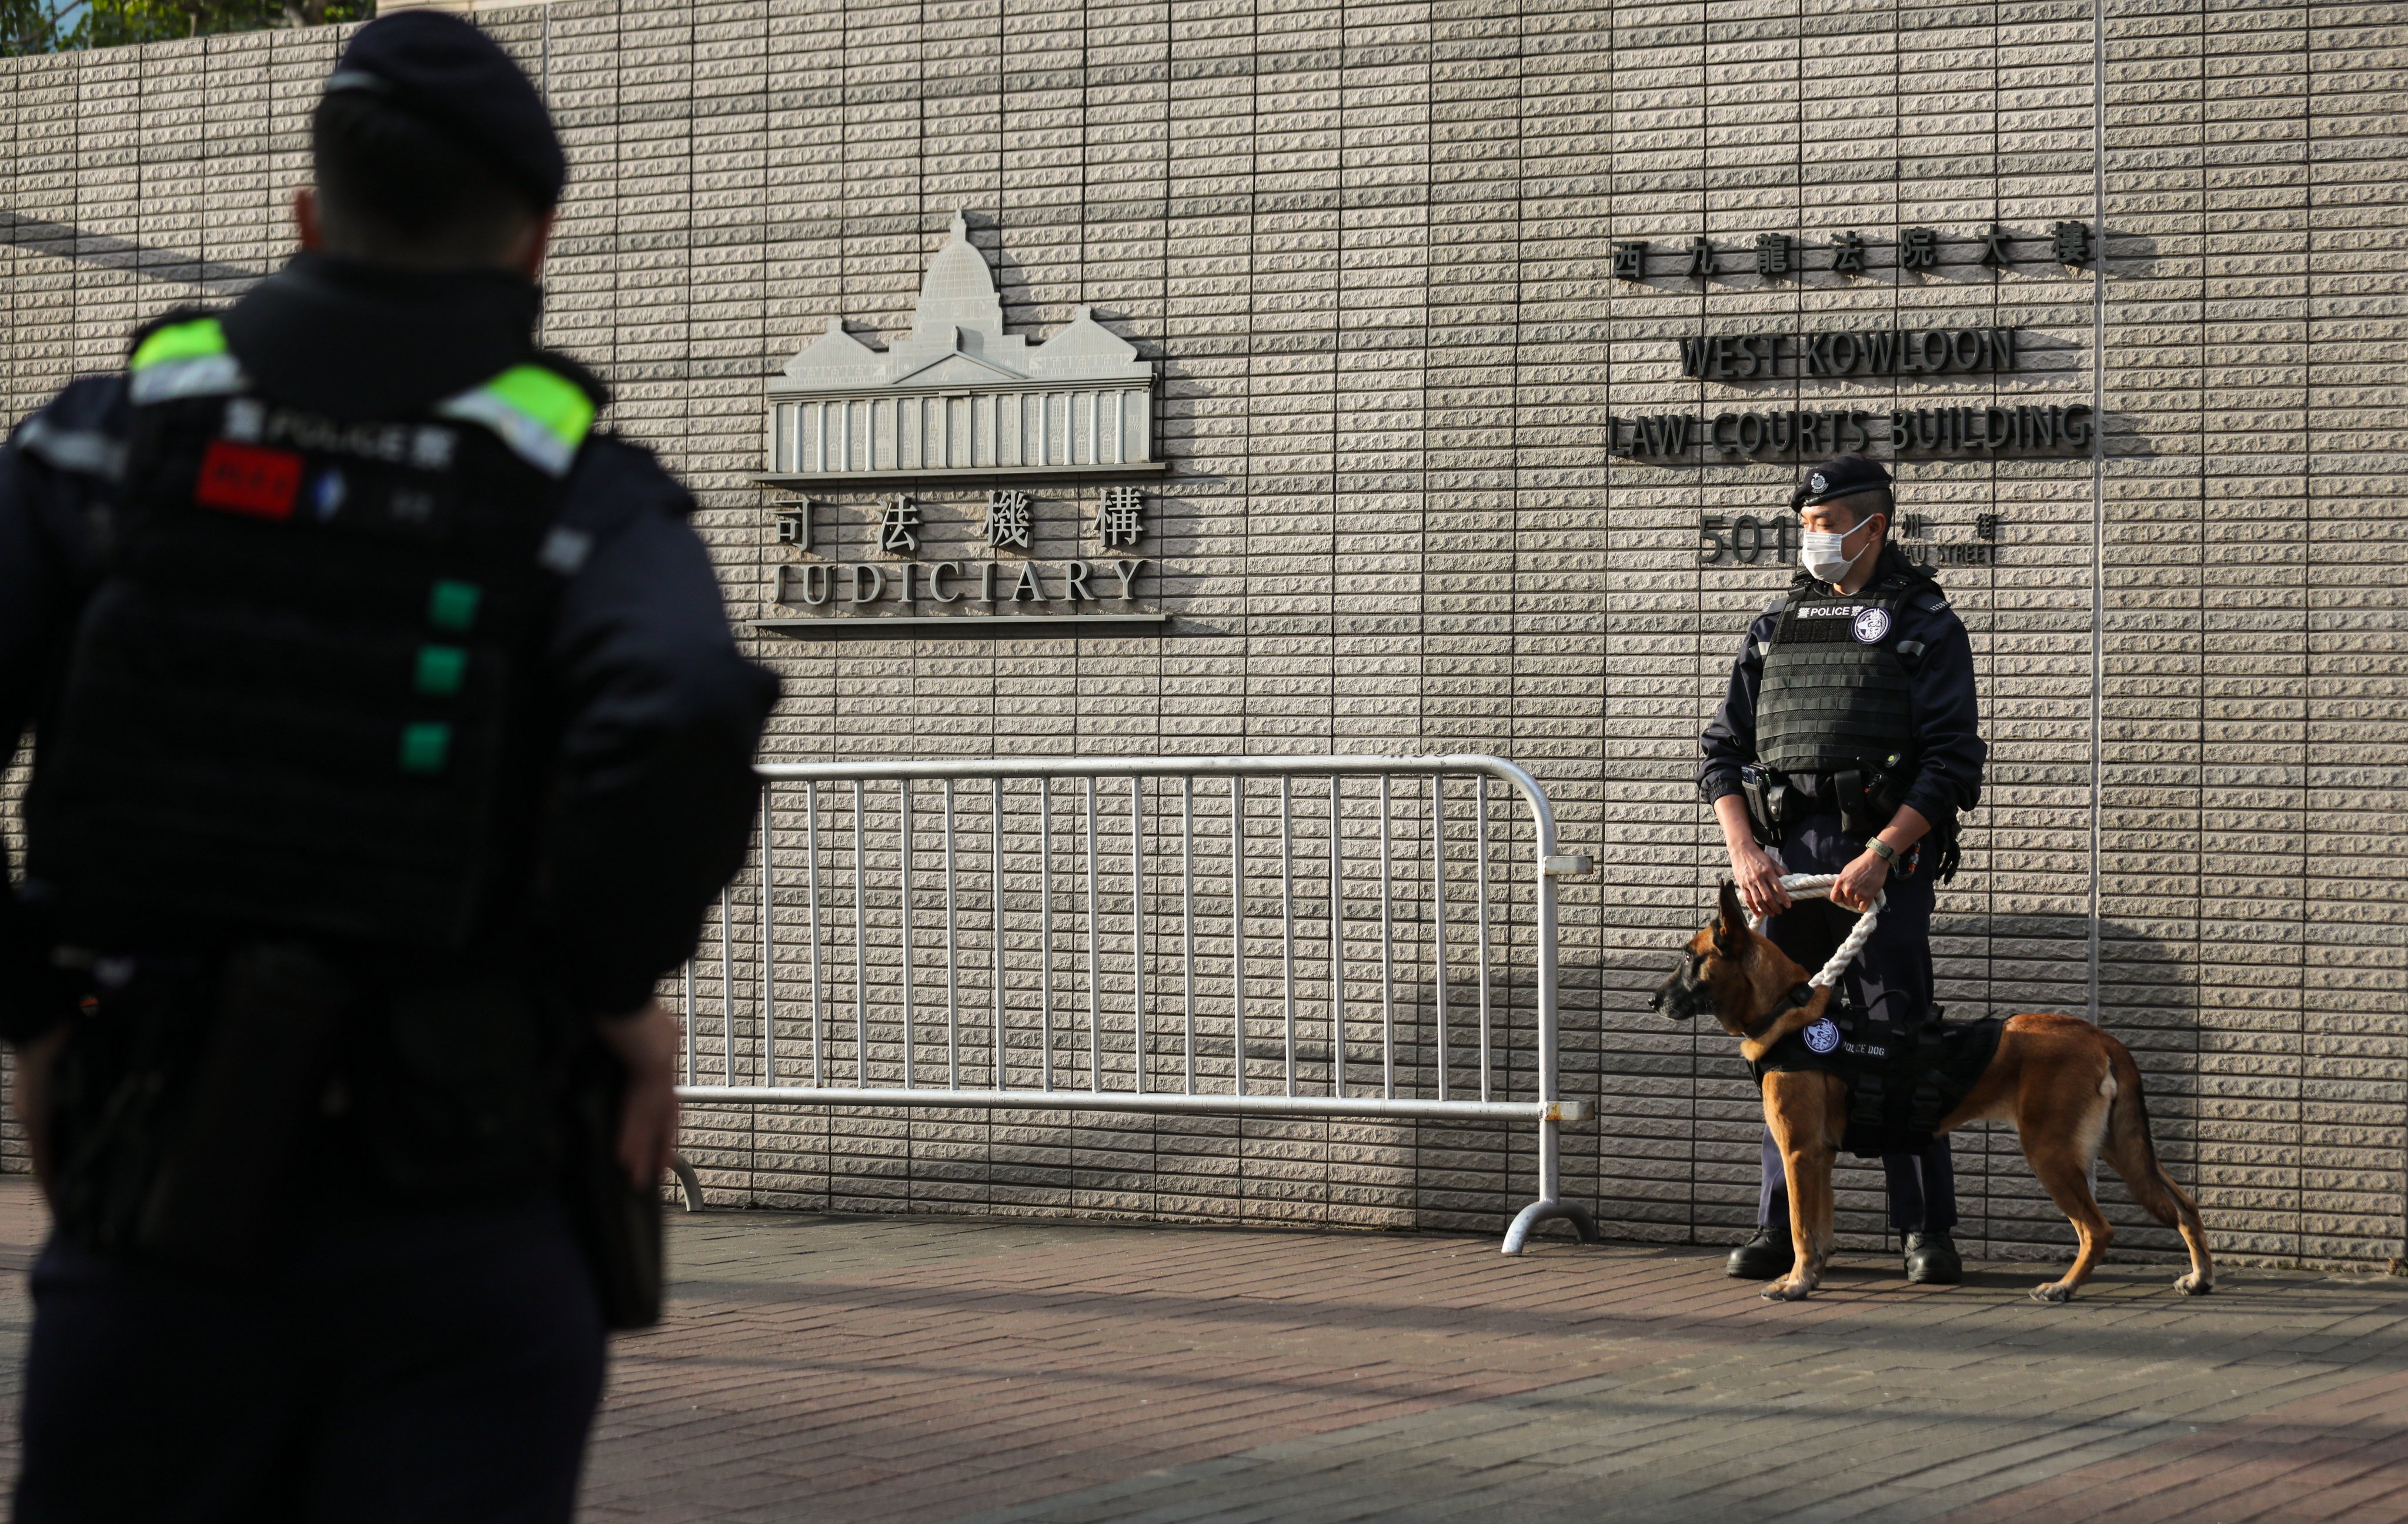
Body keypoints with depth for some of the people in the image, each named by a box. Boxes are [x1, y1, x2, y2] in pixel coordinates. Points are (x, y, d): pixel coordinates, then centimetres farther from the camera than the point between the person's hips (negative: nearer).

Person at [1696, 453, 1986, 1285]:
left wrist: (1880, 854, -16)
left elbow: (1952, 762, -5)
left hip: (1883, 858, -4)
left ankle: (1928, 1232, 2)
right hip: (1784, 859, 4)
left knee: (1899, 1042, -4)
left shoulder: (1924, 624, 3)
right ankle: (1781, 1226, 9)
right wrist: (1745, 852, -3)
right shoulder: (1775, 625, 17)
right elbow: (1723, 749, 14)